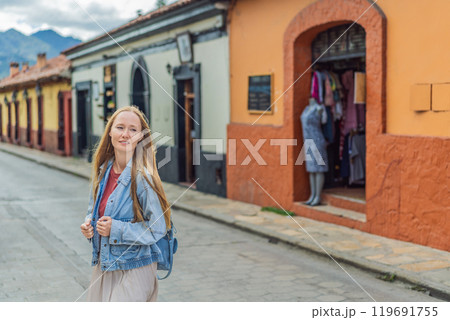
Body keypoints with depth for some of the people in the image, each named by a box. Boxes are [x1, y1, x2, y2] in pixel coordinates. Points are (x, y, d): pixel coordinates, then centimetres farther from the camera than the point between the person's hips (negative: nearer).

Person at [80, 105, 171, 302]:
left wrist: (116, 229, -22)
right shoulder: (103, 171, 3)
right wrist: (88, 224, -2)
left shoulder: (143, 177, -18)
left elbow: (158, 229, -17)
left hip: (133, 270, -7)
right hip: (102, 266, 7)